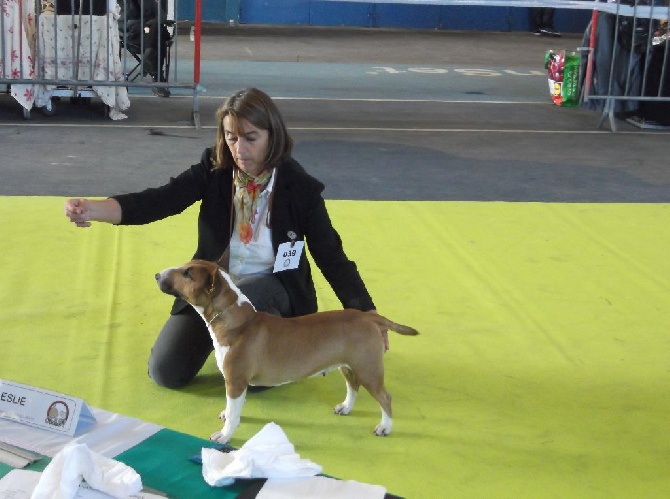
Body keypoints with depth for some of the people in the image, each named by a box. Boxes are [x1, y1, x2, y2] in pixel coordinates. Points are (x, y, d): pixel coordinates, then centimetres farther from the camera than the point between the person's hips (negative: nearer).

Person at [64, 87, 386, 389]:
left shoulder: (299, 187, -17)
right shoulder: (213, 170, -13)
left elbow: (331, 255, -11)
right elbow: (158, 200, -24)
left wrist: (367, 315, -19)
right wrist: (93, 209, -42)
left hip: (271, 289, -3)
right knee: (165, 372, -4)